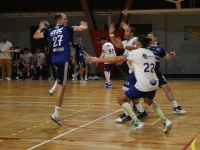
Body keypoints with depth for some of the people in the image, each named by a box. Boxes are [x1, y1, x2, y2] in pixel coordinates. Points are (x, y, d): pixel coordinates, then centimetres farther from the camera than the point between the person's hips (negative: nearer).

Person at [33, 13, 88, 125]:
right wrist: (84, 25, 15)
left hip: (55, 59, 6)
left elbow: (35, 36, 21)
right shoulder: (66, 28, -3)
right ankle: (56, 114, -6)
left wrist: (40, 28, 39)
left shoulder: (50, 31, 12)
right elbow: (83, 28, -9)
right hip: (63, 60, -6)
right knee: (62, 86, -5)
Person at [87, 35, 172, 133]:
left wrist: (97, 59, 2)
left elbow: (115, 60, -5)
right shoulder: (151, 53, 16)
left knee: (121, 99, 10)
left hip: (143, 85, -7)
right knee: (149, 101, 37)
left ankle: (136, 122, -1)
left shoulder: (135, 53, -3)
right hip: (154, 84, 7)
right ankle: (165, 121, 20)